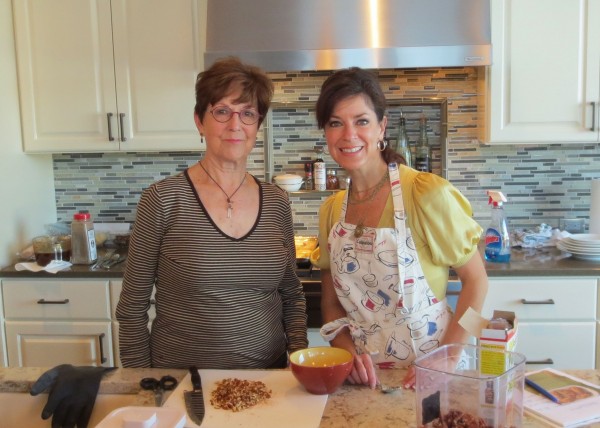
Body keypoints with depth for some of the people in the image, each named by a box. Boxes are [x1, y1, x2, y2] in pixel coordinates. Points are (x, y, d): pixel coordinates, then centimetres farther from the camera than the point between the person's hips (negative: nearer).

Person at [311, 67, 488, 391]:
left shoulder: (427, 194, -12)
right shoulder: (331, 210, 2)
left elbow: (476, 281, -6)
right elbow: (331, 303, 9)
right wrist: (348, 352, -8)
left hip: (424, 377, -3)